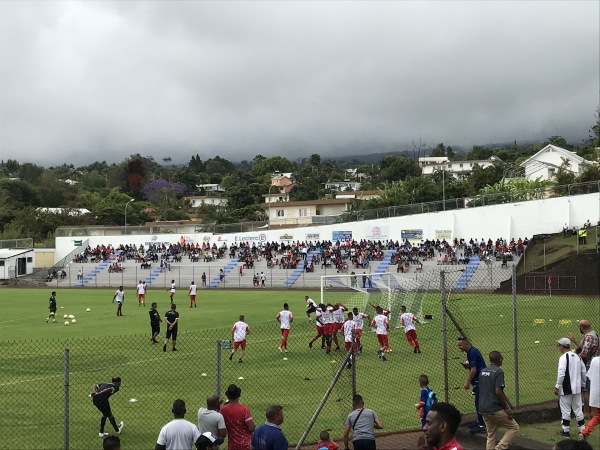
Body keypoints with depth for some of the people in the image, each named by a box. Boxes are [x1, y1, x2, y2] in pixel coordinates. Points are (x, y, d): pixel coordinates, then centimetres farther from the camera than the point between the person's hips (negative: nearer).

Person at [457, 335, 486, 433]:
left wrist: (467, 382, -14)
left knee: (479, 402, -8)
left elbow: (473, 370, -20)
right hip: (479, 380, 10)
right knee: (478, 402, 17)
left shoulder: (472, 352, -19)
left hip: (481, 380, -10)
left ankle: (481, 425, -7)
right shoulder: (470, 351, 12)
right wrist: (466, 365, 2)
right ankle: (479, 421, 27)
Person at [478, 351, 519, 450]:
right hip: (496, 410, -7)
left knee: (490, 436, 15)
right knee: (514, 427, 7)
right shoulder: (498, 371, -12)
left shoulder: (482, 371, 11)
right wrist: (507, 409, -13)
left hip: (483, 410, 8)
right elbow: (498, 392, -20)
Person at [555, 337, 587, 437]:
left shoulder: (563, 357, -15)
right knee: (578, 409, 13)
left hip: (566, 388, -7)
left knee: (565, 410, 3)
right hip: (577, 388, 7)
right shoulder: (577, 356, 8)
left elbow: (561, 373, -21)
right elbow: (583, 371, 13)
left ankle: (566, 430, 9)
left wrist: (557, 386, -13)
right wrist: (583, 383, 22)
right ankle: (582, 430, 16)